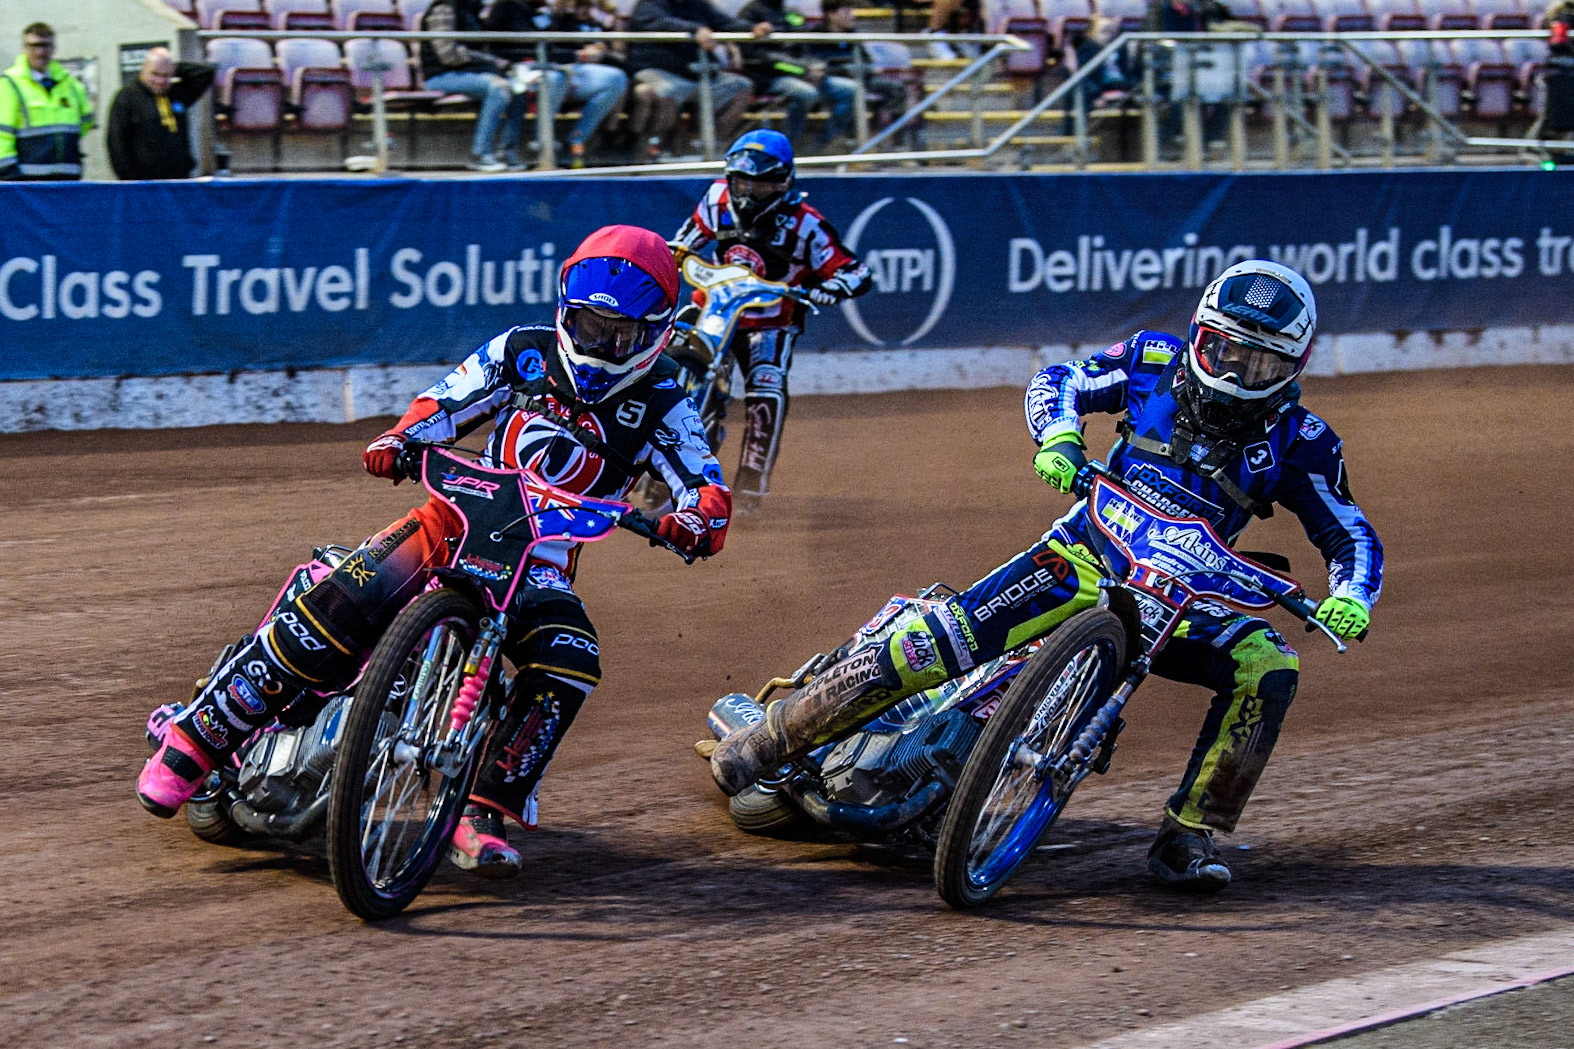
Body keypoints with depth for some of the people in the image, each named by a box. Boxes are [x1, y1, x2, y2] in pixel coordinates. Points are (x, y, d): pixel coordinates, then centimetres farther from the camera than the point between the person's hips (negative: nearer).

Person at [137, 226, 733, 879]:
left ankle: (482, 814, -22)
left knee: (568, 664, -31)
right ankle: (197, 737, -15)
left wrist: (697, 520, -31)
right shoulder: (524, 351, 5)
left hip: (543, 557, 0)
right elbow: (445, 404, 10)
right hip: (460, 516, 0)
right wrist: (396, 440, -12)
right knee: (341, 606, -23)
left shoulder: (659, 404, 0)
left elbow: (707, 487, -6)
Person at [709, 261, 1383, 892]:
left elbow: (1351, 535, -3)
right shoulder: (1156, 362, -3)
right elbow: (1057, 382, 8)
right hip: (1089, 553, -1)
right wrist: (1058, 434, -16)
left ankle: (1187, 838, -17)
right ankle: (772, 739, -8)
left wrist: (1351, 600, -25)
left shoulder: (1297, 441, -5)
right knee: (944, 642, -19)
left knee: (1270, 673, -26)